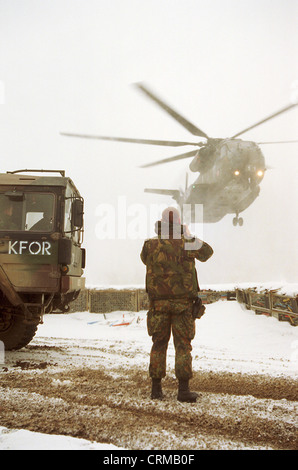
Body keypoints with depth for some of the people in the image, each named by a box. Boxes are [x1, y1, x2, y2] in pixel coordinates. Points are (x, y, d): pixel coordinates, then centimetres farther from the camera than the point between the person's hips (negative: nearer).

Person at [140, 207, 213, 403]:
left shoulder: (150, 246, -4)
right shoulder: (187, 245, -5)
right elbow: (207, 252, 15)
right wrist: (190, 237, 27)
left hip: (159, 303, 1)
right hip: (183, 303, -1)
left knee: (159, 345, 11)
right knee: (183, 346, 3)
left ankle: (156, 387, 14)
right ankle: (184, 389, 2)